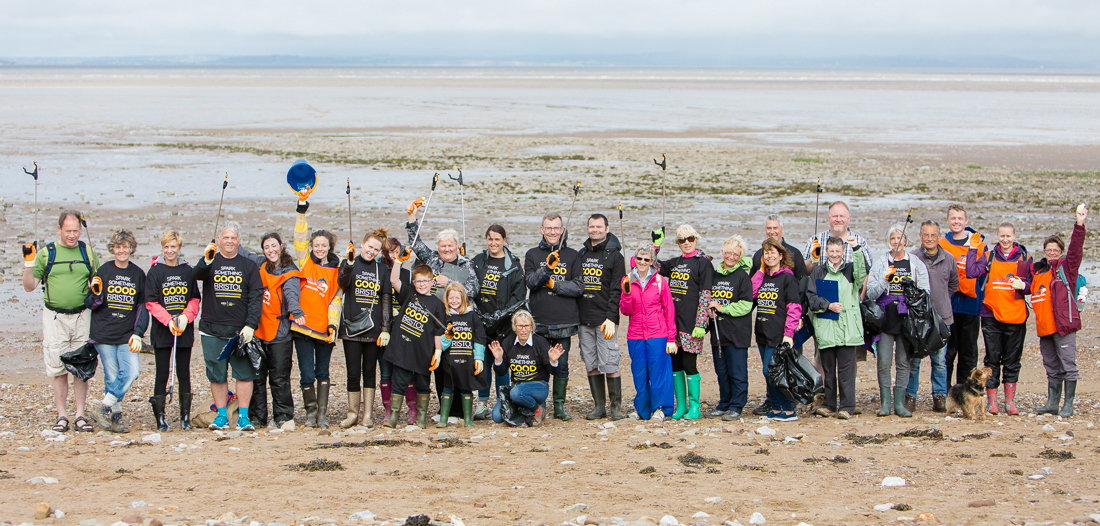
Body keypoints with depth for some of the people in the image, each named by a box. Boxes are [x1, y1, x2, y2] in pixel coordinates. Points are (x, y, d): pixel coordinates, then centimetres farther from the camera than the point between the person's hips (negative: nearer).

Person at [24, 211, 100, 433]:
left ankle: (80, 415, 6)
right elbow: (29, 286, 3)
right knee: (58, 369, -1)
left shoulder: (87, 252, 8)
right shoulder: (46, 253, 3)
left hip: (82, 315, 1)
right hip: (54, 317, -1)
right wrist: (29, 263, -12)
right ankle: (62, 416, 6)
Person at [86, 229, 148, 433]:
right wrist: (96, 294, -17)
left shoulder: (138, 274, 8)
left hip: (127, 336, 2)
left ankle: (103, 408, -3)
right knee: (112, 376, -3)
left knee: (131, 372, -15)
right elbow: (90, 305, 6)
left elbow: (143, 307, 11)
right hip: (104, 334, -2)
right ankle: (115, 416, 11)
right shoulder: (103, 271, 3)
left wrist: (138, 333, 0)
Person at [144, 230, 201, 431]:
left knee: (184, 373, 5)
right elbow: (151, 303, -3)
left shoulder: (188, 271, 7)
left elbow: (195, 299, 9)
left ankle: (185, 416, 11)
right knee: (162, 374, -1)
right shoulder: (155, 272, 1)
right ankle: (160, 417, 3)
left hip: (185, 331, 2)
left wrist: (186, 316, -10)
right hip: (162, 331, -2)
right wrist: (169, 320, -16)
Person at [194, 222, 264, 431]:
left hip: (240, 331, 0)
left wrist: (250, 325, -8)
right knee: (217, 374, 3)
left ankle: (243, 416, 0)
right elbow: (198, 275, -15)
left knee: (244, 373, -5)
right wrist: (207, 261, -36)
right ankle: (221, 415, 12)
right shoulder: (210, 263, 8)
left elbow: (256, 297, 4)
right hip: (212, 331, 0)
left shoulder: (249, 266, 10)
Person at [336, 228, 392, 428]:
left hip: (373, 329, 2)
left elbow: (386, 301, 9)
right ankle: (353, 414, 9)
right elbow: (342, 282, -18)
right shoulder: (349, 264, 3)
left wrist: (385, 329, 1)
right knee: (353, 373, -1)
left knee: (369, 372, 6)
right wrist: (349, 263, -36)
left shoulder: (383, 270, 10)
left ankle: (367, 415, 11)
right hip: (351, 327, -2)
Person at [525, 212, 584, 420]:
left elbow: (578, 287, 1)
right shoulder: (532, 255, 9)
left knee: (562, 366, 3)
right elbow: (531, 282, -6)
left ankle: (560, 406, 10)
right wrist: (548, 267, -21)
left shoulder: (572, 256, 9)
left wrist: (554, 284, -8)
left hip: (564, 322, 0)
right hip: (539, 321, 0)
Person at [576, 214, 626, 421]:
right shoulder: (581, 255, 16)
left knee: (609, 364, -8)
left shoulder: (614, 256, 0)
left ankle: (616, 406, 1)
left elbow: (617, 290, -5)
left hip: (605, 320, -5)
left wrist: (611, 318, -13)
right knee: (591, 365, 5)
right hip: (584, 320, 5)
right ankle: (599, 406, 11)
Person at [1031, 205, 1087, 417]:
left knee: (1068, 365, -5)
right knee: (1051, 367, 14)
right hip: (1044, 326, 6)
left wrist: (1079, 225, -25)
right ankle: (1052, 403, 21)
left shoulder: (1066, 267, 1)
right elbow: (1030, 288, 30)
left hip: (1064, 324, -6)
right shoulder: (1037, 271, 15)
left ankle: (1068, 405, -3)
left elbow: (1076, 249, -15)